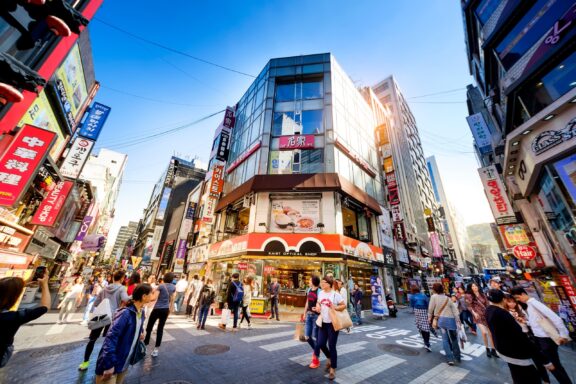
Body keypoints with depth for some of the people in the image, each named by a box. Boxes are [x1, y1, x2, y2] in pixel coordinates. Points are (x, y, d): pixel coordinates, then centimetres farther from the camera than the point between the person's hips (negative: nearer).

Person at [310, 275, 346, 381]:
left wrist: (335, 308, -27)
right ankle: (329, 358, 43)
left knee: (332, 346, 5)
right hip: (323, 323, 6)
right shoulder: (320, 293, 0)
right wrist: (317, 307, -5)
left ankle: (333, 369, 28)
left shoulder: (335, 294, -17)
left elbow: (344, 306, -11)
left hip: (333, 323, -5)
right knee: (320, 344, 11)